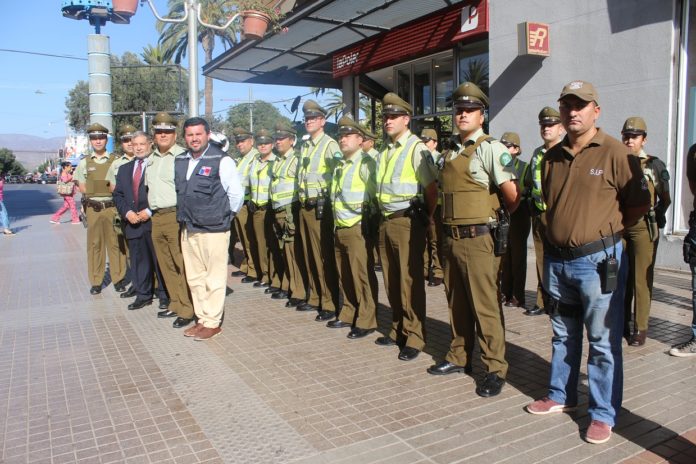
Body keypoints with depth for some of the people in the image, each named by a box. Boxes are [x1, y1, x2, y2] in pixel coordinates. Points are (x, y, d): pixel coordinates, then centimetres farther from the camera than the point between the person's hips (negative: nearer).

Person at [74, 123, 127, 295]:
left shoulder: (115, 161, 4)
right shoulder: (84, 162, 8)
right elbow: (82, 188, 7)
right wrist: (107, 188, -4)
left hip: (113, 207, -1)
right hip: (93, 208, 1)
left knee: (115, 243, 2)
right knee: (94, 244, 4)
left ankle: (118, 279, 11)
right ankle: (96, 281, 12)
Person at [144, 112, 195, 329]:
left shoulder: (183, 156, -7)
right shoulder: (151, 159, 18)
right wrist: (149, 210, 16)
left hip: (177, 217, -8)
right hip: (156, 219, 8)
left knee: (182, 265, -5)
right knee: (165, 265, 13)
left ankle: (187, 310, 2)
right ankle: (175, 304, 24)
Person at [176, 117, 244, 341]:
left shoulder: (221, 160, -10)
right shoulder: (180, 161, 9)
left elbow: (236, 193, -7)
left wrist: (225, 216, 1)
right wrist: (184, 214, 17)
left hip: (213, 229, -7)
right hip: (188, 229, 7)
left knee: (214, 278, 0)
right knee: (194, 278, 14)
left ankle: (212, 322, 10)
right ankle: (202, 318, 26)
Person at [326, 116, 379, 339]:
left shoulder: (366, 162, -8)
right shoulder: (339, 165, 17)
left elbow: (377, 193, -14)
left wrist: (370, 220, -14)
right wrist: (336, 224, 18)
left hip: (358, 228, -8)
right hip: (340, 228, 8)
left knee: (362, 276, -2)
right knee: (345, 276, 15)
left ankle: (366, 321, 8)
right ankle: (349, 314, 28)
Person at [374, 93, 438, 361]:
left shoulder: (416, 149, -9)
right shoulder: (385, 152, 15)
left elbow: (432, 189, -10)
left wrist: (425, 219, -3)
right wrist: (383, 215, 15)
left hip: (407, 222, -8)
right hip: (386, 221, 8)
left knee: (410, 282, -3)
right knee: (391, 281, 13)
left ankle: (414, 338, 7)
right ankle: (397, 331, 26)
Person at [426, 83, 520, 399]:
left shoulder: (490, 148, -10)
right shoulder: (449, 154, 14)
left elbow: (513, 196, -15)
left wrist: (495, 217, 0)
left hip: (478, 239, -8)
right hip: (452, 238, 8)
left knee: (485, 305, -1)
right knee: (457, 302, 16)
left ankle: (495, 369, 12)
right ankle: (459, 357, 30)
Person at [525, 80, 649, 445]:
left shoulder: (615, 153, -8)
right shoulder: (552, 157, 9)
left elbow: (639, 204, -4)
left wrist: (605, 231, 1)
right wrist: (560, 231, 12)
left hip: (597, 260, -6)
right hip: (556, 259, 6)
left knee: (603, 341, 3)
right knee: (563, 335, 18)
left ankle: (603, 414, 17)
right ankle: (561, 396, 33)